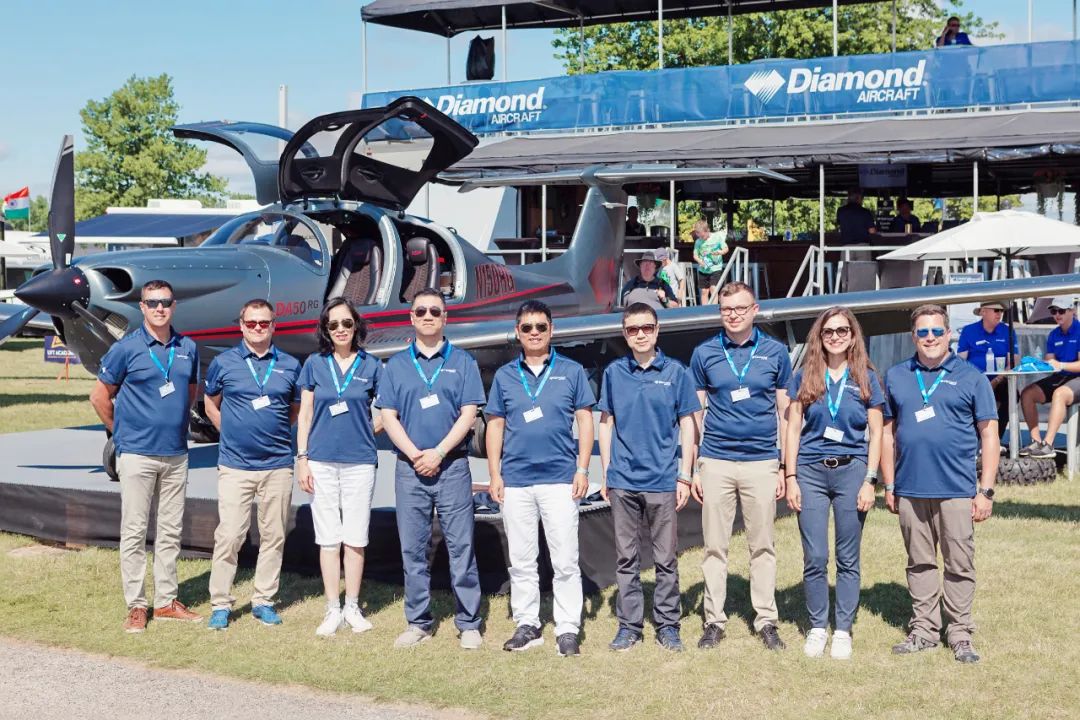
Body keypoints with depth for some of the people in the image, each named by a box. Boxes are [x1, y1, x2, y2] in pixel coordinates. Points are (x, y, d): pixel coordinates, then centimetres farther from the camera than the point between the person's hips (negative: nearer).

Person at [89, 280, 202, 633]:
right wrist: (121, 431, 6)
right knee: (134, 531, 0)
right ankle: (136, 606, 6)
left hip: (176, 454, 5)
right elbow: (100, 396, 2)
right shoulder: (126, 349, -6)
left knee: (170, 531, 10)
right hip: (137, 454, -4)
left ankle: (166, 601, 19)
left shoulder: (188, 348, 7)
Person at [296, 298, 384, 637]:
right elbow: (304, 415, 5)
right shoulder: (315, 364, 5)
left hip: (360, 461, 0)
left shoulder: (371, 365, 3)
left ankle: (352, 608, 14)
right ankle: (333, 610, 11)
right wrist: (302, 458, 1)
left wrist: (364, 432, 1)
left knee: (355, 538, 3)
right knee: (328, 538, 4)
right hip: (322, 462, 1)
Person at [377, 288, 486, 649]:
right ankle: (418, 622, 14)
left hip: (452, 466, -2)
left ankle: (469, 623, 4)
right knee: (413, 549, 5)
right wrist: (415, 455, -10)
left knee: (461, 547, -2)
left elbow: (468, 413, -2)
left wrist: (437, 453, -12)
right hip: (409, 469, 2)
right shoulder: (396, 365, 10)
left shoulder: (462, 362, 5)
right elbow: (388, 416, 4)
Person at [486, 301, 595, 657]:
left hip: (560, 478, -2)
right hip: (516, 480, 3)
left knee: (565, 561, -4)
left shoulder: (571, 371, 5)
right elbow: (495, 426, 12)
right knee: (520, 561, 8)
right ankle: (527, 625, 17)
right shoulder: (504, 376, 11)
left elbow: (585, 421, 5)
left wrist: (582, 470, -3)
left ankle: (568, 629, 2)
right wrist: (494, 474, 5)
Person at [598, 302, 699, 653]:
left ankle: (668, 625, 14)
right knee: (626, 557, 8)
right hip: (623, 480, 2)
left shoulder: (675, 371, 0)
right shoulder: (614, 372, 5)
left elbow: (687, 426, 3)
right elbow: (606, 424, 11)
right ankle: (629, 625, 16)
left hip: (663, 480, -2)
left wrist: (685, 476, -2)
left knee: (666, 558, 5)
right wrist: (606, 473, 7)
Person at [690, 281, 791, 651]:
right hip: (716, 462, 0)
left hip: (762, 462, 0)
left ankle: (766, 621, 14)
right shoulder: (704, 354, 5)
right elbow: (696, 415, 8)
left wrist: (785, 467, 3)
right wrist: (692, 469, 4)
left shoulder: (775, 352, 4)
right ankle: (714, 621, 13)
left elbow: (784, 413, 8)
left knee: (762, 546, 6)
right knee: (715, 546, 5)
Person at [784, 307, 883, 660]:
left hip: (851, 471, 0)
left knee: (848, 558, 4)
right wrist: (791, 478, -1)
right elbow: (793, 429, 6)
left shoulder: (866, 379, 5)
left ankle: (843, 631, 13)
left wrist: (870, 480, -4)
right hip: (811, 472, 0)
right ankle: (817, 628, 14)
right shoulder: (804, 377, 6)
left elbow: (876, 433, 4)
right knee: (815, 558, 1)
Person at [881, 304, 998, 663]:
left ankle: (960, 633, 12)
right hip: (910, 490, 3)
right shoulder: (896, 376, 10)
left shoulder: (970, 377, 2)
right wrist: (889, 486, 8)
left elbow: (989, 435, 2)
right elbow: (888, 433, 12)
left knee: (960, 565, 2)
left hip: (956, 491, -2)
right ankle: (924, 628, 20)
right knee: (919, 564, 10)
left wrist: (986, 490, -3)